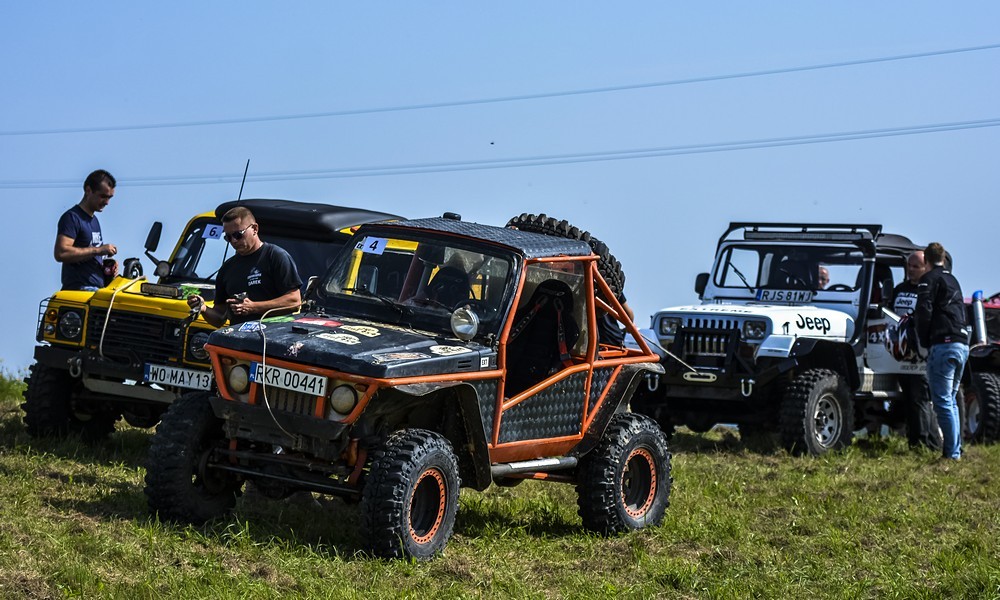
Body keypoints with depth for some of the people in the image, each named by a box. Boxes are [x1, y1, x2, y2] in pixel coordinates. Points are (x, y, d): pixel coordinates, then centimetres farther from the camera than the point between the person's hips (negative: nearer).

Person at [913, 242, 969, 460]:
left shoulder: (930, 279, -1)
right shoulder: (953, 280, 25)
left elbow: (924, 311, -11)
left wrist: (924, 341, 0)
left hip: (944, 344, -9)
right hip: (962, 344, 9)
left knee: (943, 402, -9)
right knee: (951, 400, 17)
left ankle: (952, 453, -13)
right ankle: (956, 449, 18)